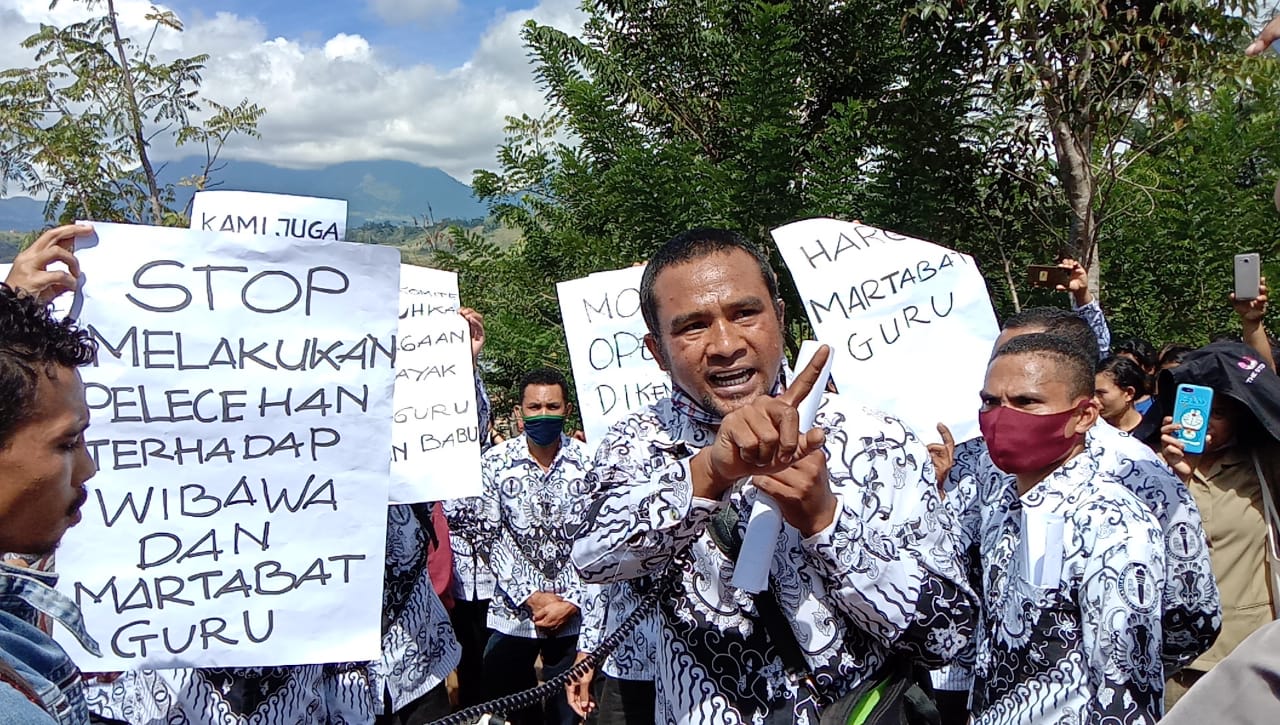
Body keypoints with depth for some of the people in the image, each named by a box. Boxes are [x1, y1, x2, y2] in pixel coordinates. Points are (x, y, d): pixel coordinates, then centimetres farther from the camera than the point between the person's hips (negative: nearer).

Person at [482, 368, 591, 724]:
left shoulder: (588, 462, -4)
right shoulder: (495, 462, -4)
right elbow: (490, 537, -4)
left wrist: (572, 601, -9)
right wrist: (530, 597, -9)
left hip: (574, 613, 0)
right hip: (513, 610, 0)